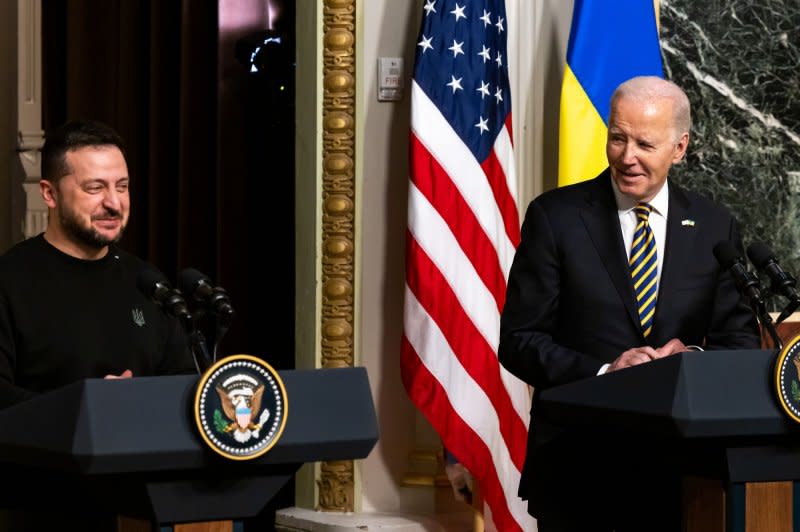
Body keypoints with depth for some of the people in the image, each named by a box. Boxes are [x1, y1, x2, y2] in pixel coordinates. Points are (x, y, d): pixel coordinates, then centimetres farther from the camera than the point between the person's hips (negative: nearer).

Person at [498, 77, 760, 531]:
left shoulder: (715, 227, 5)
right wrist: (602, 373, -20)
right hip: (576, 458, -2)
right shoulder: (556, 217, -2)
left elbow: (740, 340, 7)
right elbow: (518, 340, -5)